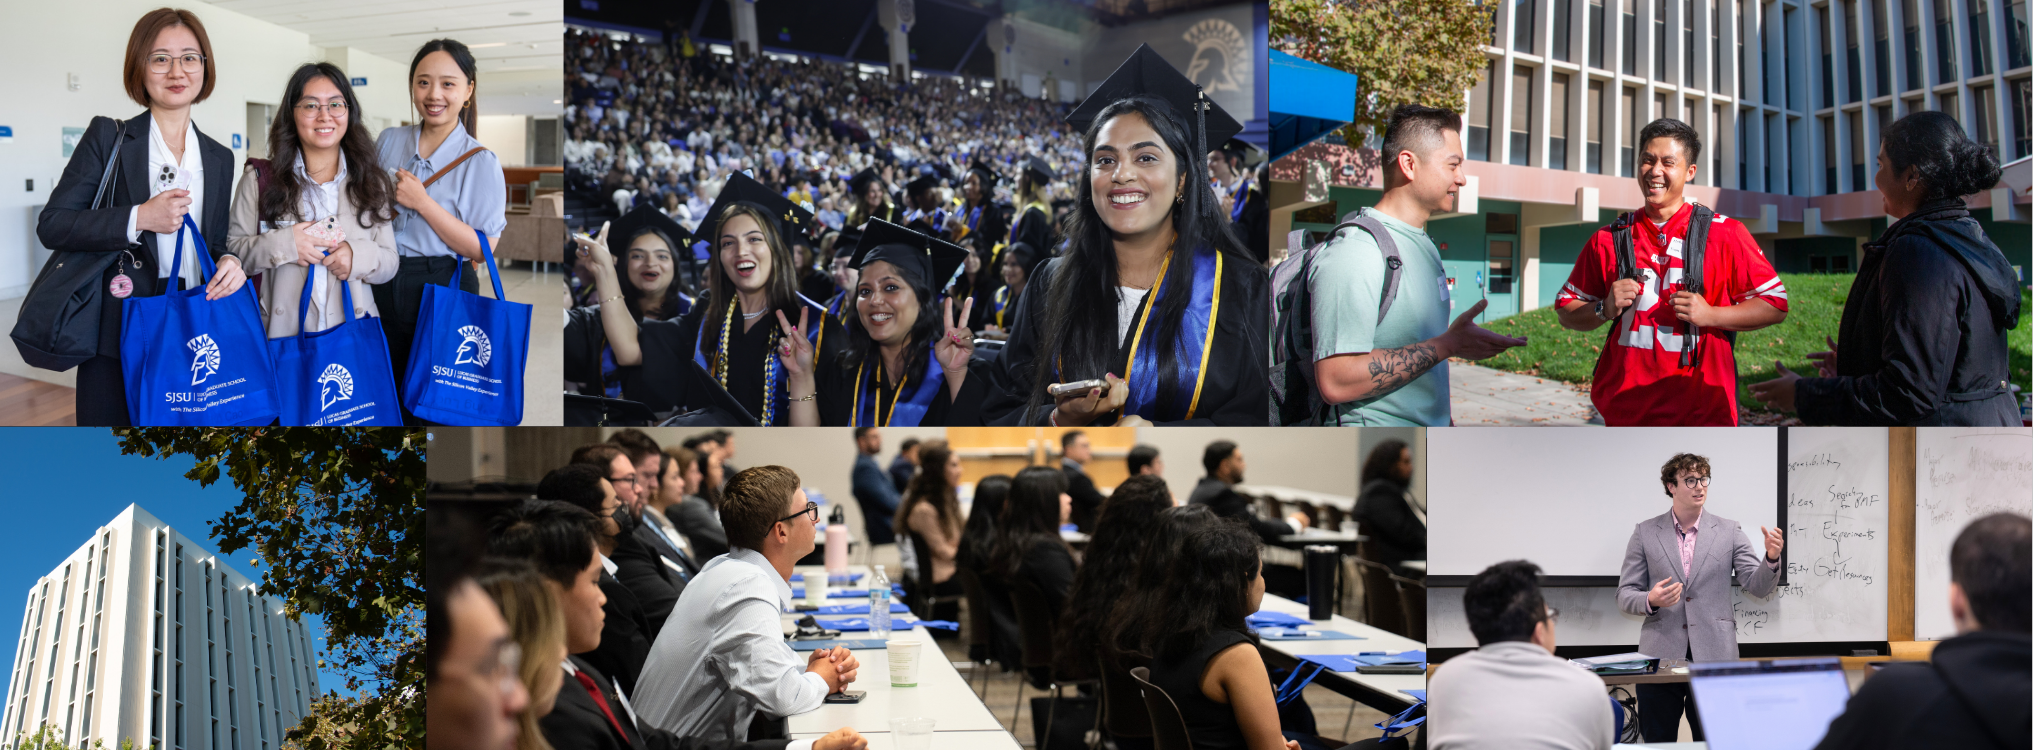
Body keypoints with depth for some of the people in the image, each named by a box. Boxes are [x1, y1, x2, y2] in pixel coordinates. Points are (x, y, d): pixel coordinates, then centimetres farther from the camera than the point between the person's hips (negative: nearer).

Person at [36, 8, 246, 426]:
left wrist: (229, 260, -5)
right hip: (118, 341, -3)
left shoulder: (220, 158, 14)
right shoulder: (108, 138, 1)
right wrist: (138, 219, -16)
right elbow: (51, 225, -5)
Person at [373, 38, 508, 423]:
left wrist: (422, 203, -18)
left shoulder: (481, 162, -7)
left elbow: (483, 249, -13)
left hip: (443, 291, -4)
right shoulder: (388, 141, 7)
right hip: (382, 287, 4)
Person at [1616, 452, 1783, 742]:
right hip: (1660, 657, 0)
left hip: (1713, 657, 0)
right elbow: (1624, 595, 6)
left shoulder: (1728, 531, 7)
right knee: (1657, 742, 4)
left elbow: (1758, 587, 2)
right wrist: (1650, 601, -16)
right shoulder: (1645, 533, 6)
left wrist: (1771, 557, -18)